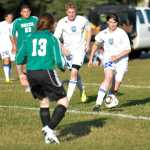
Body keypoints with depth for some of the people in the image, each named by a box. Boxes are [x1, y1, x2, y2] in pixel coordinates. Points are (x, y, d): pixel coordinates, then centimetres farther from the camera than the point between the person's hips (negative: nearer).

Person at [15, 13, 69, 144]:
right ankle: (50, 129, -13)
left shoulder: (29, 38, 11)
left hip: (31, 74, 5)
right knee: (63, 102, 3)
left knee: (44, 101, 22)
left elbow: (19, 60, 11)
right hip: (46, 72, -5)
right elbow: (58, 60, -6)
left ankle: (46, 130, 14)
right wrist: (62, 66, 16)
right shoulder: (52, 38, 0)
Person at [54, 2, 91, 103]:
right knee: (75, 73, 15)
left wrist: (87, 43, 2)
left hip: (80, 49, -2)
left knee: (74, 72, -18)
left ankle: (68, 97, -20)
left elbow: (89, 30, 12)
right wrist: (63, 48, -26)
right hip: (68, 50, 2)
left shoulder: (82, 20, -9)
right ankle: (82, 91, 43)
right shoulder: (62, 22, -11)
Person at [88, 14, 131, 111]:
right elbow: (96, 45, 20)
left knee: (116, 85, -3)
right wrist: (91, 58, 19)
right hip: (108, 59, 1)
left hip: (121, 60, -1)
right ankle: (98, 103, -31)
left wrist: (117, 56, -18)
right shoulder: (103, 34, 2)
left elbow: (128, 49, -7)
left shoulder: (122, 33, -8)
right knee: (108, 77, -26)